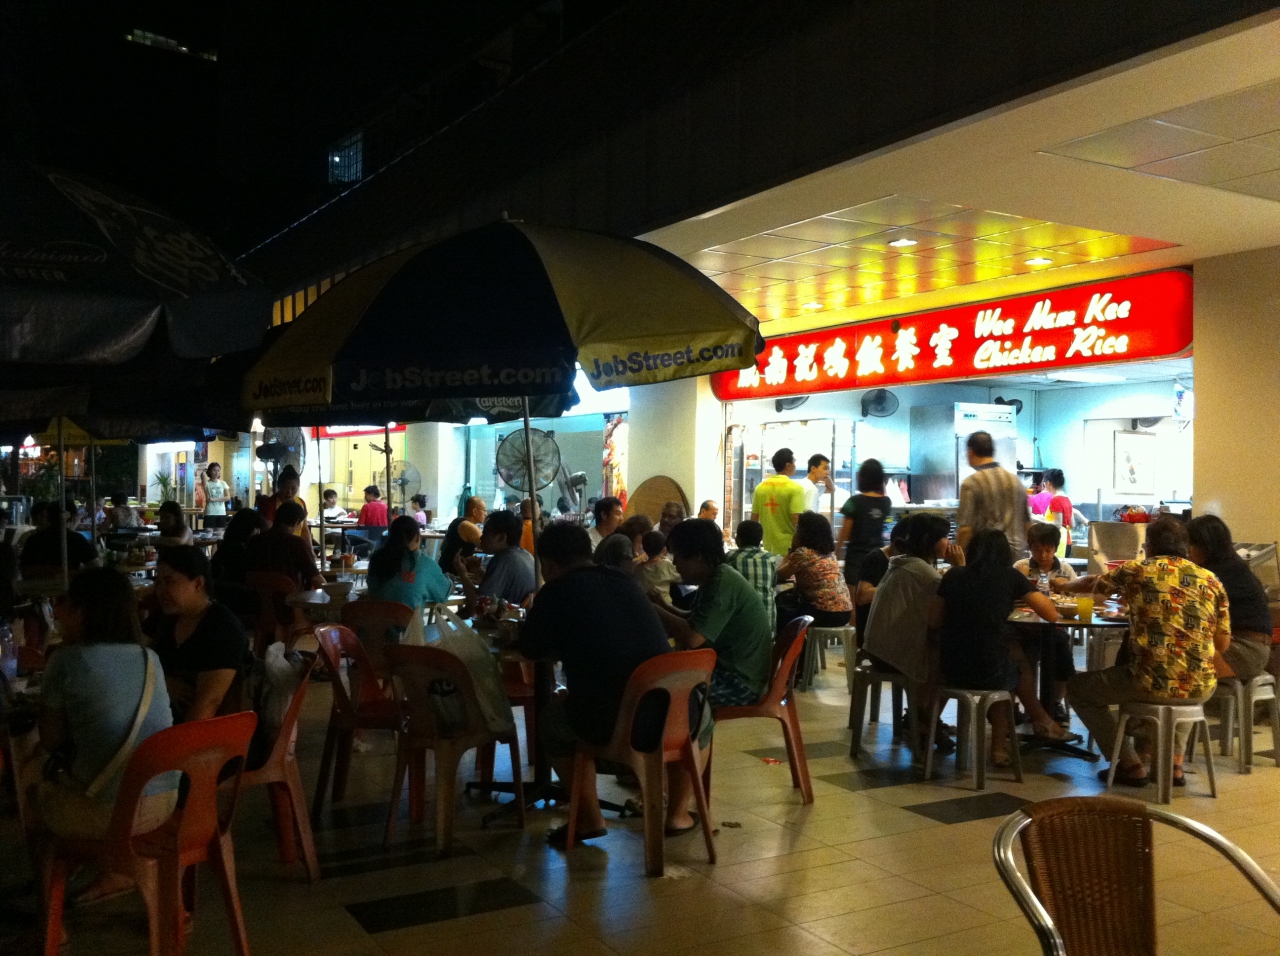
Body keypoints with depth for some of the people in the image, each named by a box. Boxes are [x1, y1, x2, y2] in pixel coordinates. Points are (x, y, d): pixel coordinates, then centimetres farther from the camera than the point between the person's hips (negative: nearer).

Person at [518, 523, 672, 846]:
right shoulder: (625, 583, 16)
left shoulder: (557, 592, 1)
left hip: (608, 723, -4)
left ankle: (589, 818, 25)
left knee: (550, 720, 27)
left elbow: (530, 649, 14)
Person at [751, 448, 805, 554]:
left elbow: (754, 519, 9)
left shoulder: (760, 487, 6)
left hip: (769, 549, 5)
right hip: (790, 549, -5)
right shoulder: (795, 488, -11)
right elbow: (797, 520, -17)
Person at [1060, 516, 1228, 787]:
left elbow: (1089, 584, 19)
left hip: (1152, 683, -4)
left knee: (1078, 687, 20)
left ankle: (1130, 765, 15)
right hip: (1201, 689, 4)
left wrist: (1064, 586, 41)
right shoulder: (1211, 580, 8)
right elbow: (1223, 644, 12)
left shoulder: (1136, 571, 1)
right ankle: (1175, 762, 27)